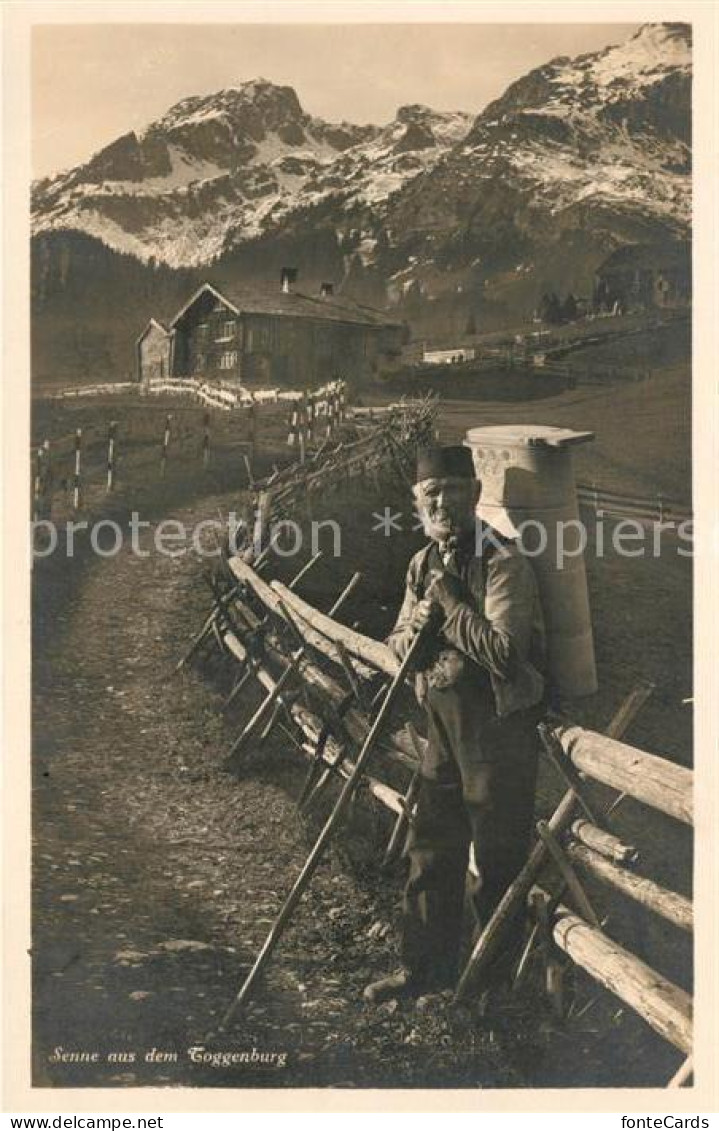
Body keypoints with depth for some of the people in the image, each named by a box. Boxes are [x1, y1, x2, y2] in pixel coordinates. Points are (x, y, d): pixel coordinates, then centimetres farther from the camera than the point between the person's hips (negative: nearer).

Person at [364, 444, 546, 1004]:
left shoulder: (503, 561, -17)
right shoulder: (424, 563, 8)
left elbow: (504, 651, -28)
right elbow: (398, 643, 13)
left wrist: (448, 601, -20)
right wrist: (416, 627, -10)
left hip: (499, 728, -7)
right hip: (444, 722, 8)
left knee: (498, 863, 6)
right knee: (430, 851, 16)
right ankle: (427, 967, 32)